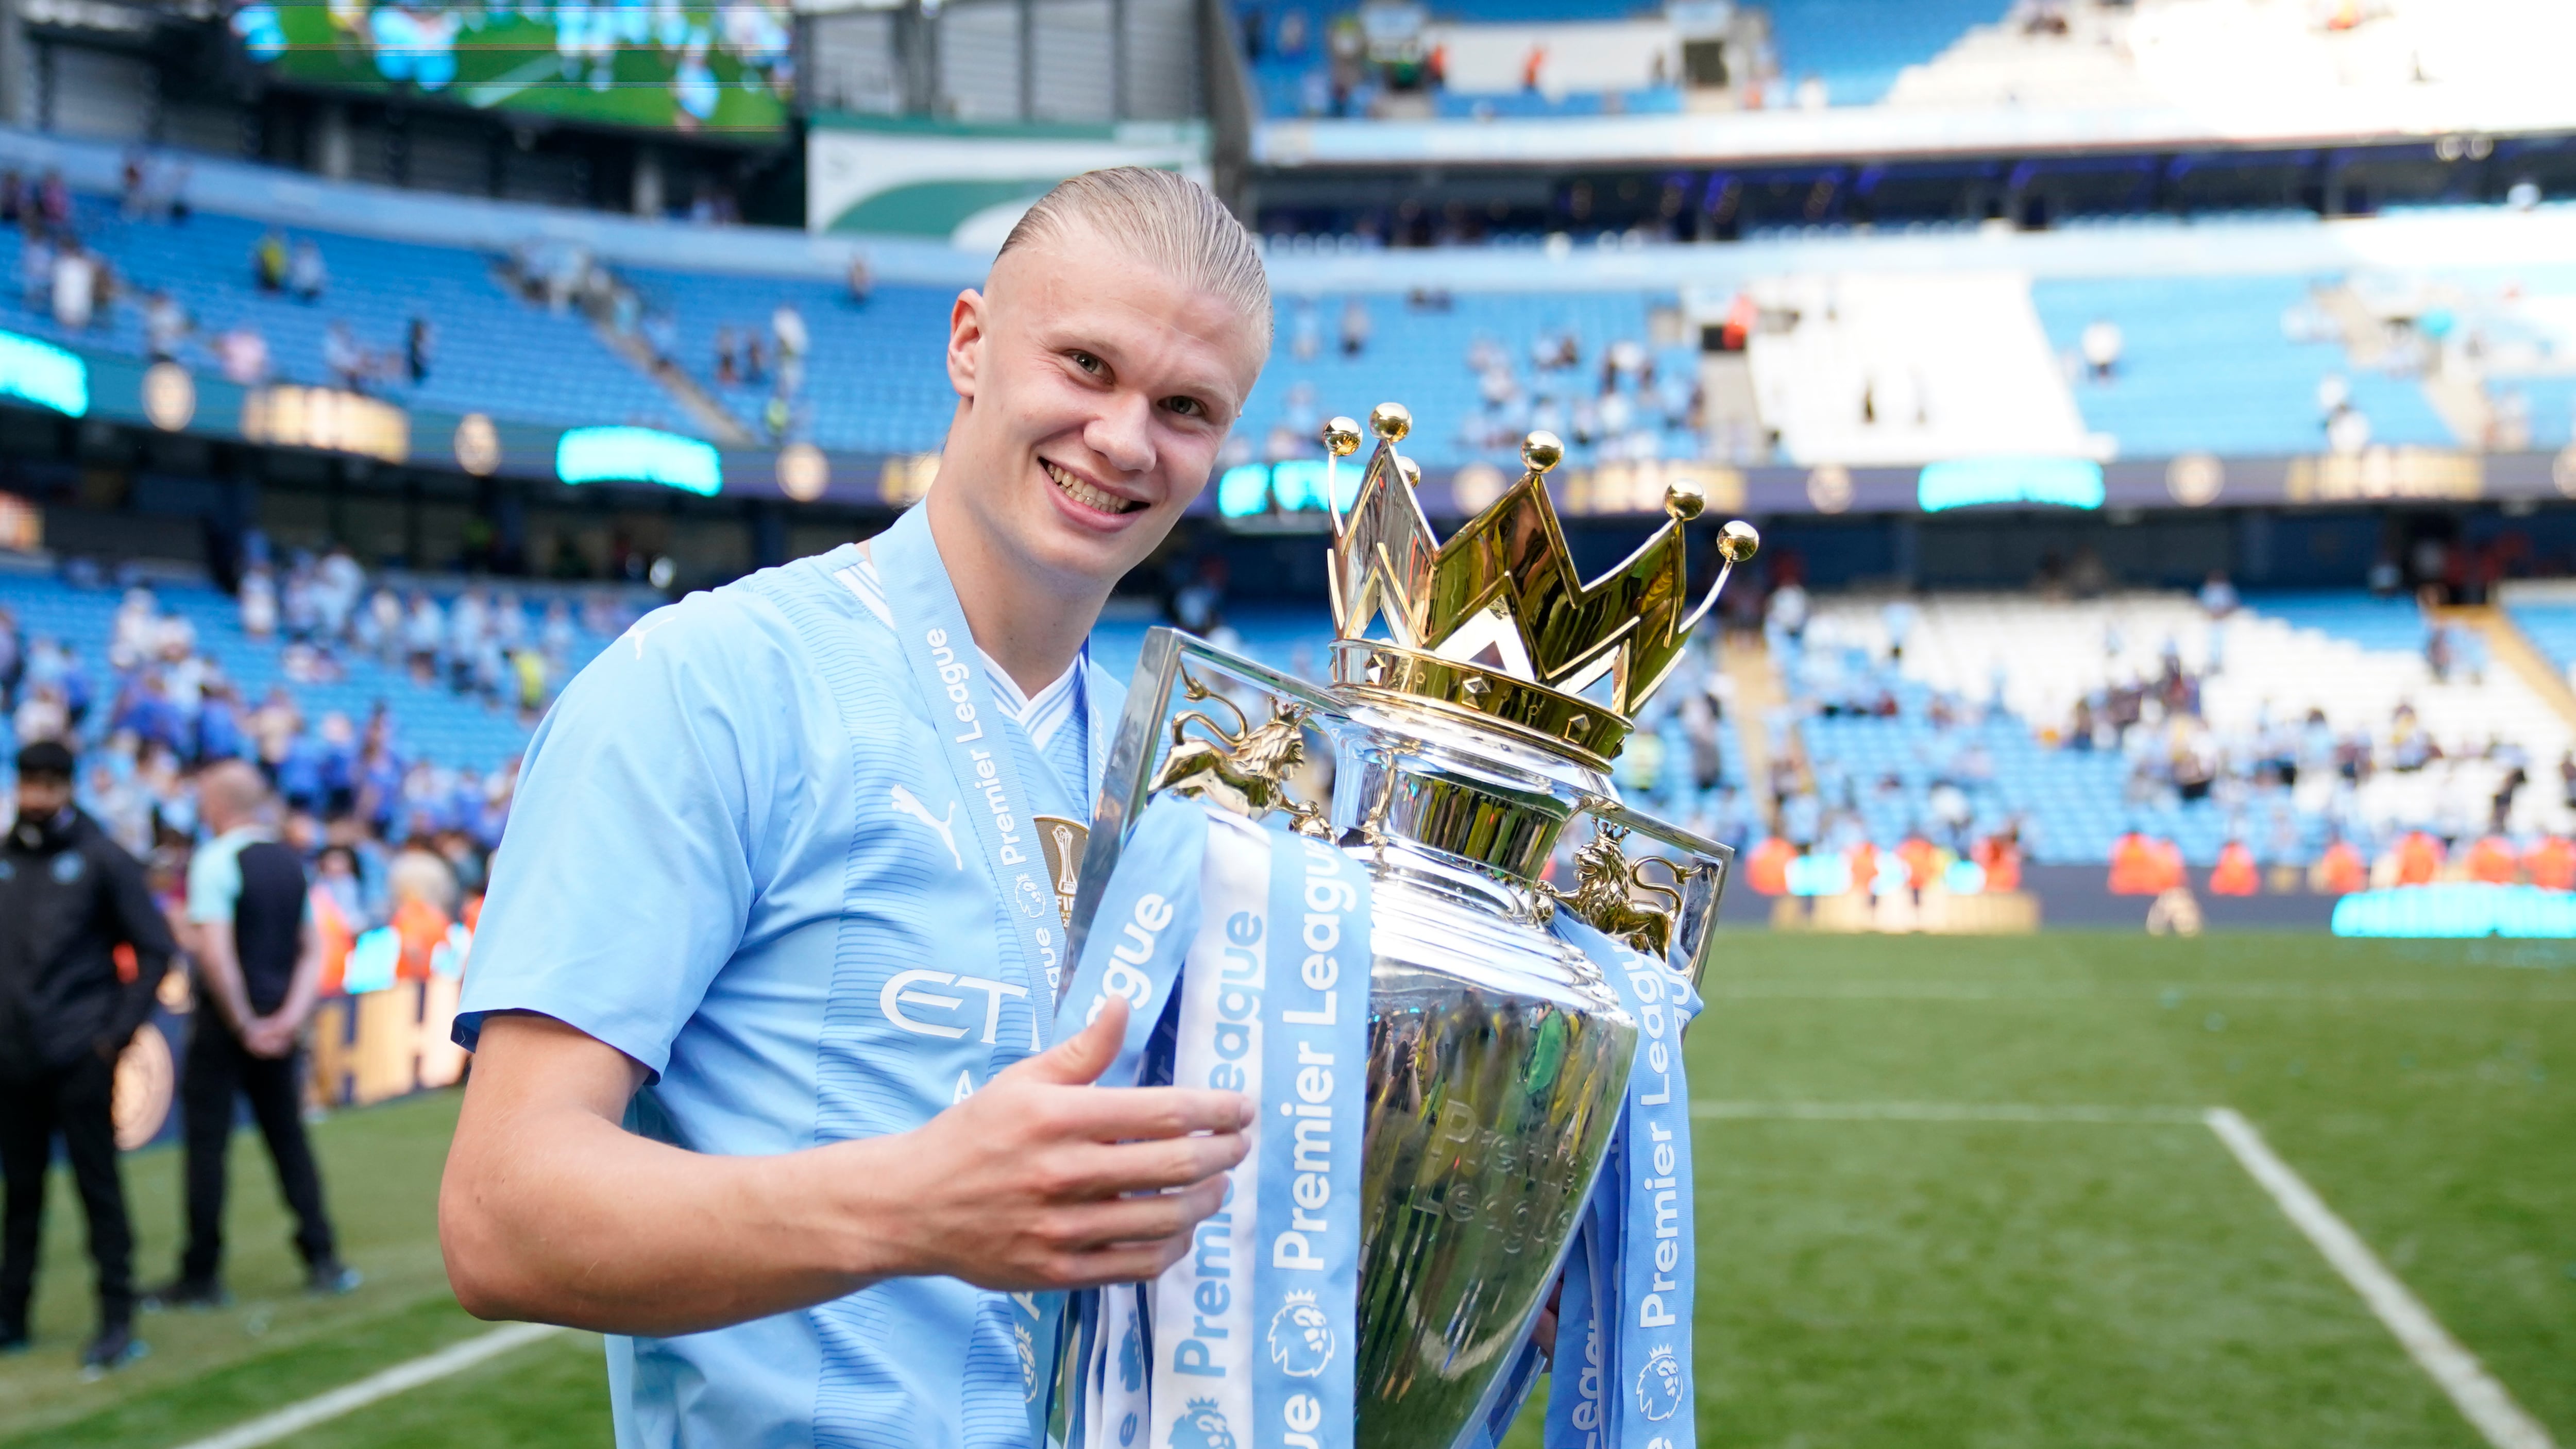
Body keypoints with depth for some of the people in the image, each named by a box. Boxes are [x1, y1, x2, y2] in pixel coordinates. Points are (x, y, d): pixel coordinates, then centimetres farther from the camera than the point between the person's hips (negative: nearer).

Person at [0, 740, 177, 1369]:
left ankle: (117, 1322, 0)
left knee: (98, 1186, -3)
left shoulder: (101, 859, -2)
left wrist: (118, 1032, -9)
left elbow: (155, 950, -3)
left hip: (80, 1055, -4)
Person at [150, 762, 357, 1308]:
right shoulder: (292, 862, 10)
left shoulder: (215, 859, -11)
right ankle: (323, 1261, 10)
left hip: (225, 1023, -6)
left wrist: (244, 1024, -13)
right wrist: (291, 1015, -1)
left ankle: (201, 1277, 3)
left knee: (207, 1144, 0)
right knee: (289, 1138, 12)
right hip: (278, 1028, 6)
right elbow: (313, 948, 7)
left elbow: (214, 951, -19)